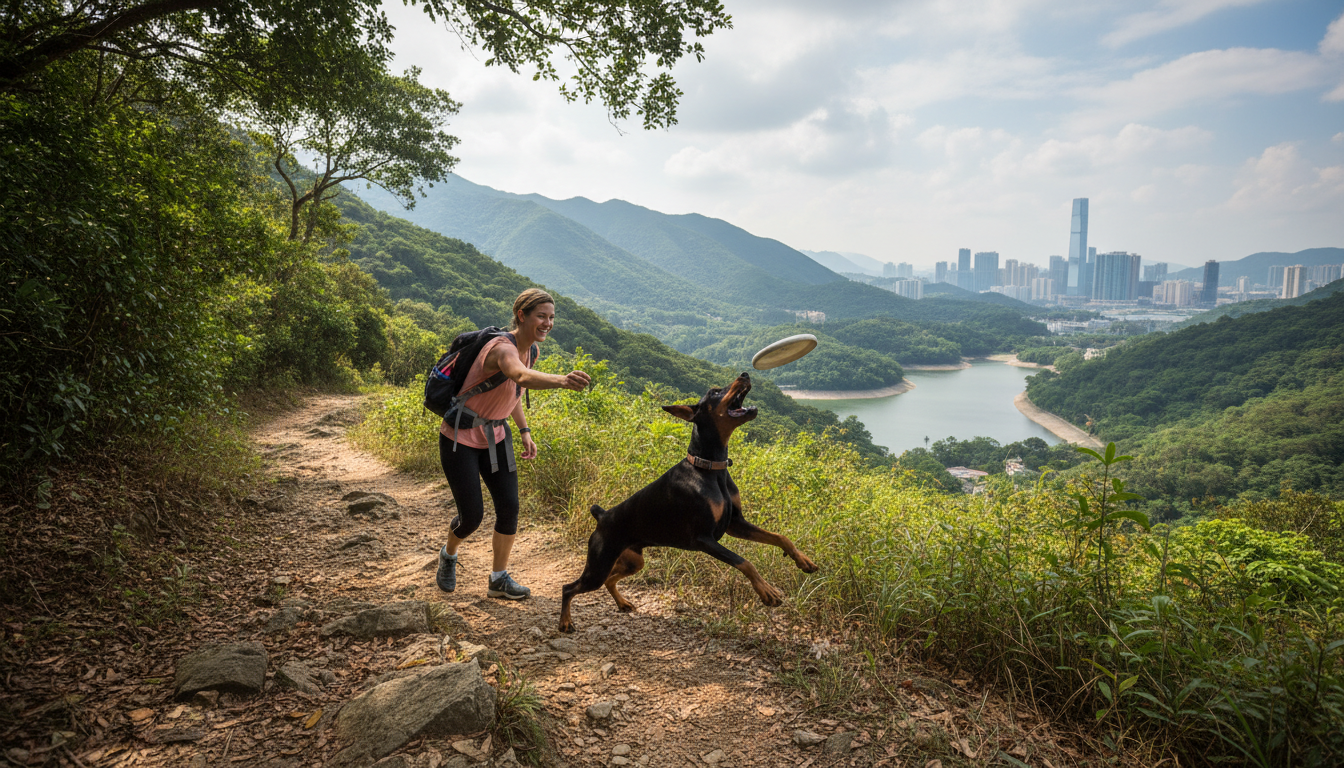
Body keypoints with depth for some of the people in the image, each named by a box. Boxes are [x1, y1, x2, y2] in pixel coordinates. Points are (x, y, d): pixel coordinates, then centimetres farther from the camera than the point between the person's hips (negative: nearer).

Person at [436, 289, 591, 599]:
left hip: (494, 437, 7)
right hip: (460, 439, -7)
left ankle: (499, 578, 15)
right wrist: (561, 381, -72)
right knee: (472, 515, -3)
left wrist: (524, 431, 6)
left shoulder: (529, 351, -2)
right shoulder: (503, 349, -29)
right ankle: (448, 555, 32)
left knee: (509, 507, -1)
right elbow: (523, 377, -53)